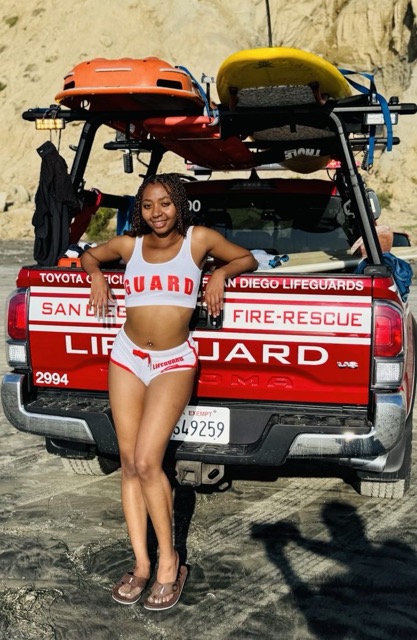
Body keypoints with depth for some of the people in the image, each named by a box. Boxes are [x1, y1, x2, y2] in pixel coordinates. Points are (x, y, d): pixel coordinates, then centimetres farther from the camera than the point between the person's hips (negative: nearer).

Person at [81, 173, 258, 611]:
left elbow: (246, 259, 14)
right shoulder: (129, 244, 6)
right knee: (129, 463, 3)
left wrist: (221, 272, -6)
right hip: (127, 357, 4)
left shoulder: (199, 239, 0)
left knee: (147, 462, -15)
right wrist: (95, 273, 3)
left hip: (174, 363, -3)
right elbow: (89, 255, 25)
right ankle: (141, 565, 13)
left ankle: (169, 561, 2)